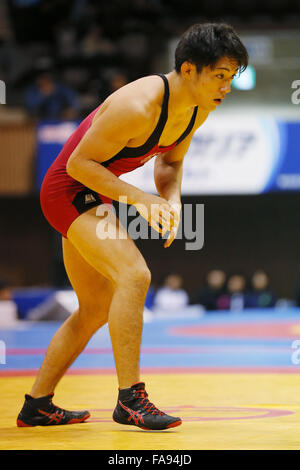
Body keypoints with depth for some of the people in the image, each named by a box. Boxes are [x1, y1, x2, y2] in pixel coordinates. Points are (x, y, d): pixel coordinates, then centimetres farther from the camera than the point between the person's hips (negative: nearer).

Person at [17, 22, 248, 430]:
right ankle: (130, 399, -23)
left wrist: (172, 201, -7)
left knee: (96, 310, 15)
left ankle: (37, 405, 26)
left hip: (93, 197, 10)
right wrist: (140, 199, -28)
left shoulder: (199, 109, -3)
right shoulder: (138, 107, -30)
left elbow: (170, 162, 13)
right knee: (134, 275, -26)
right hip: (69, 189, -10)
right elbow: (79, 163, -24)